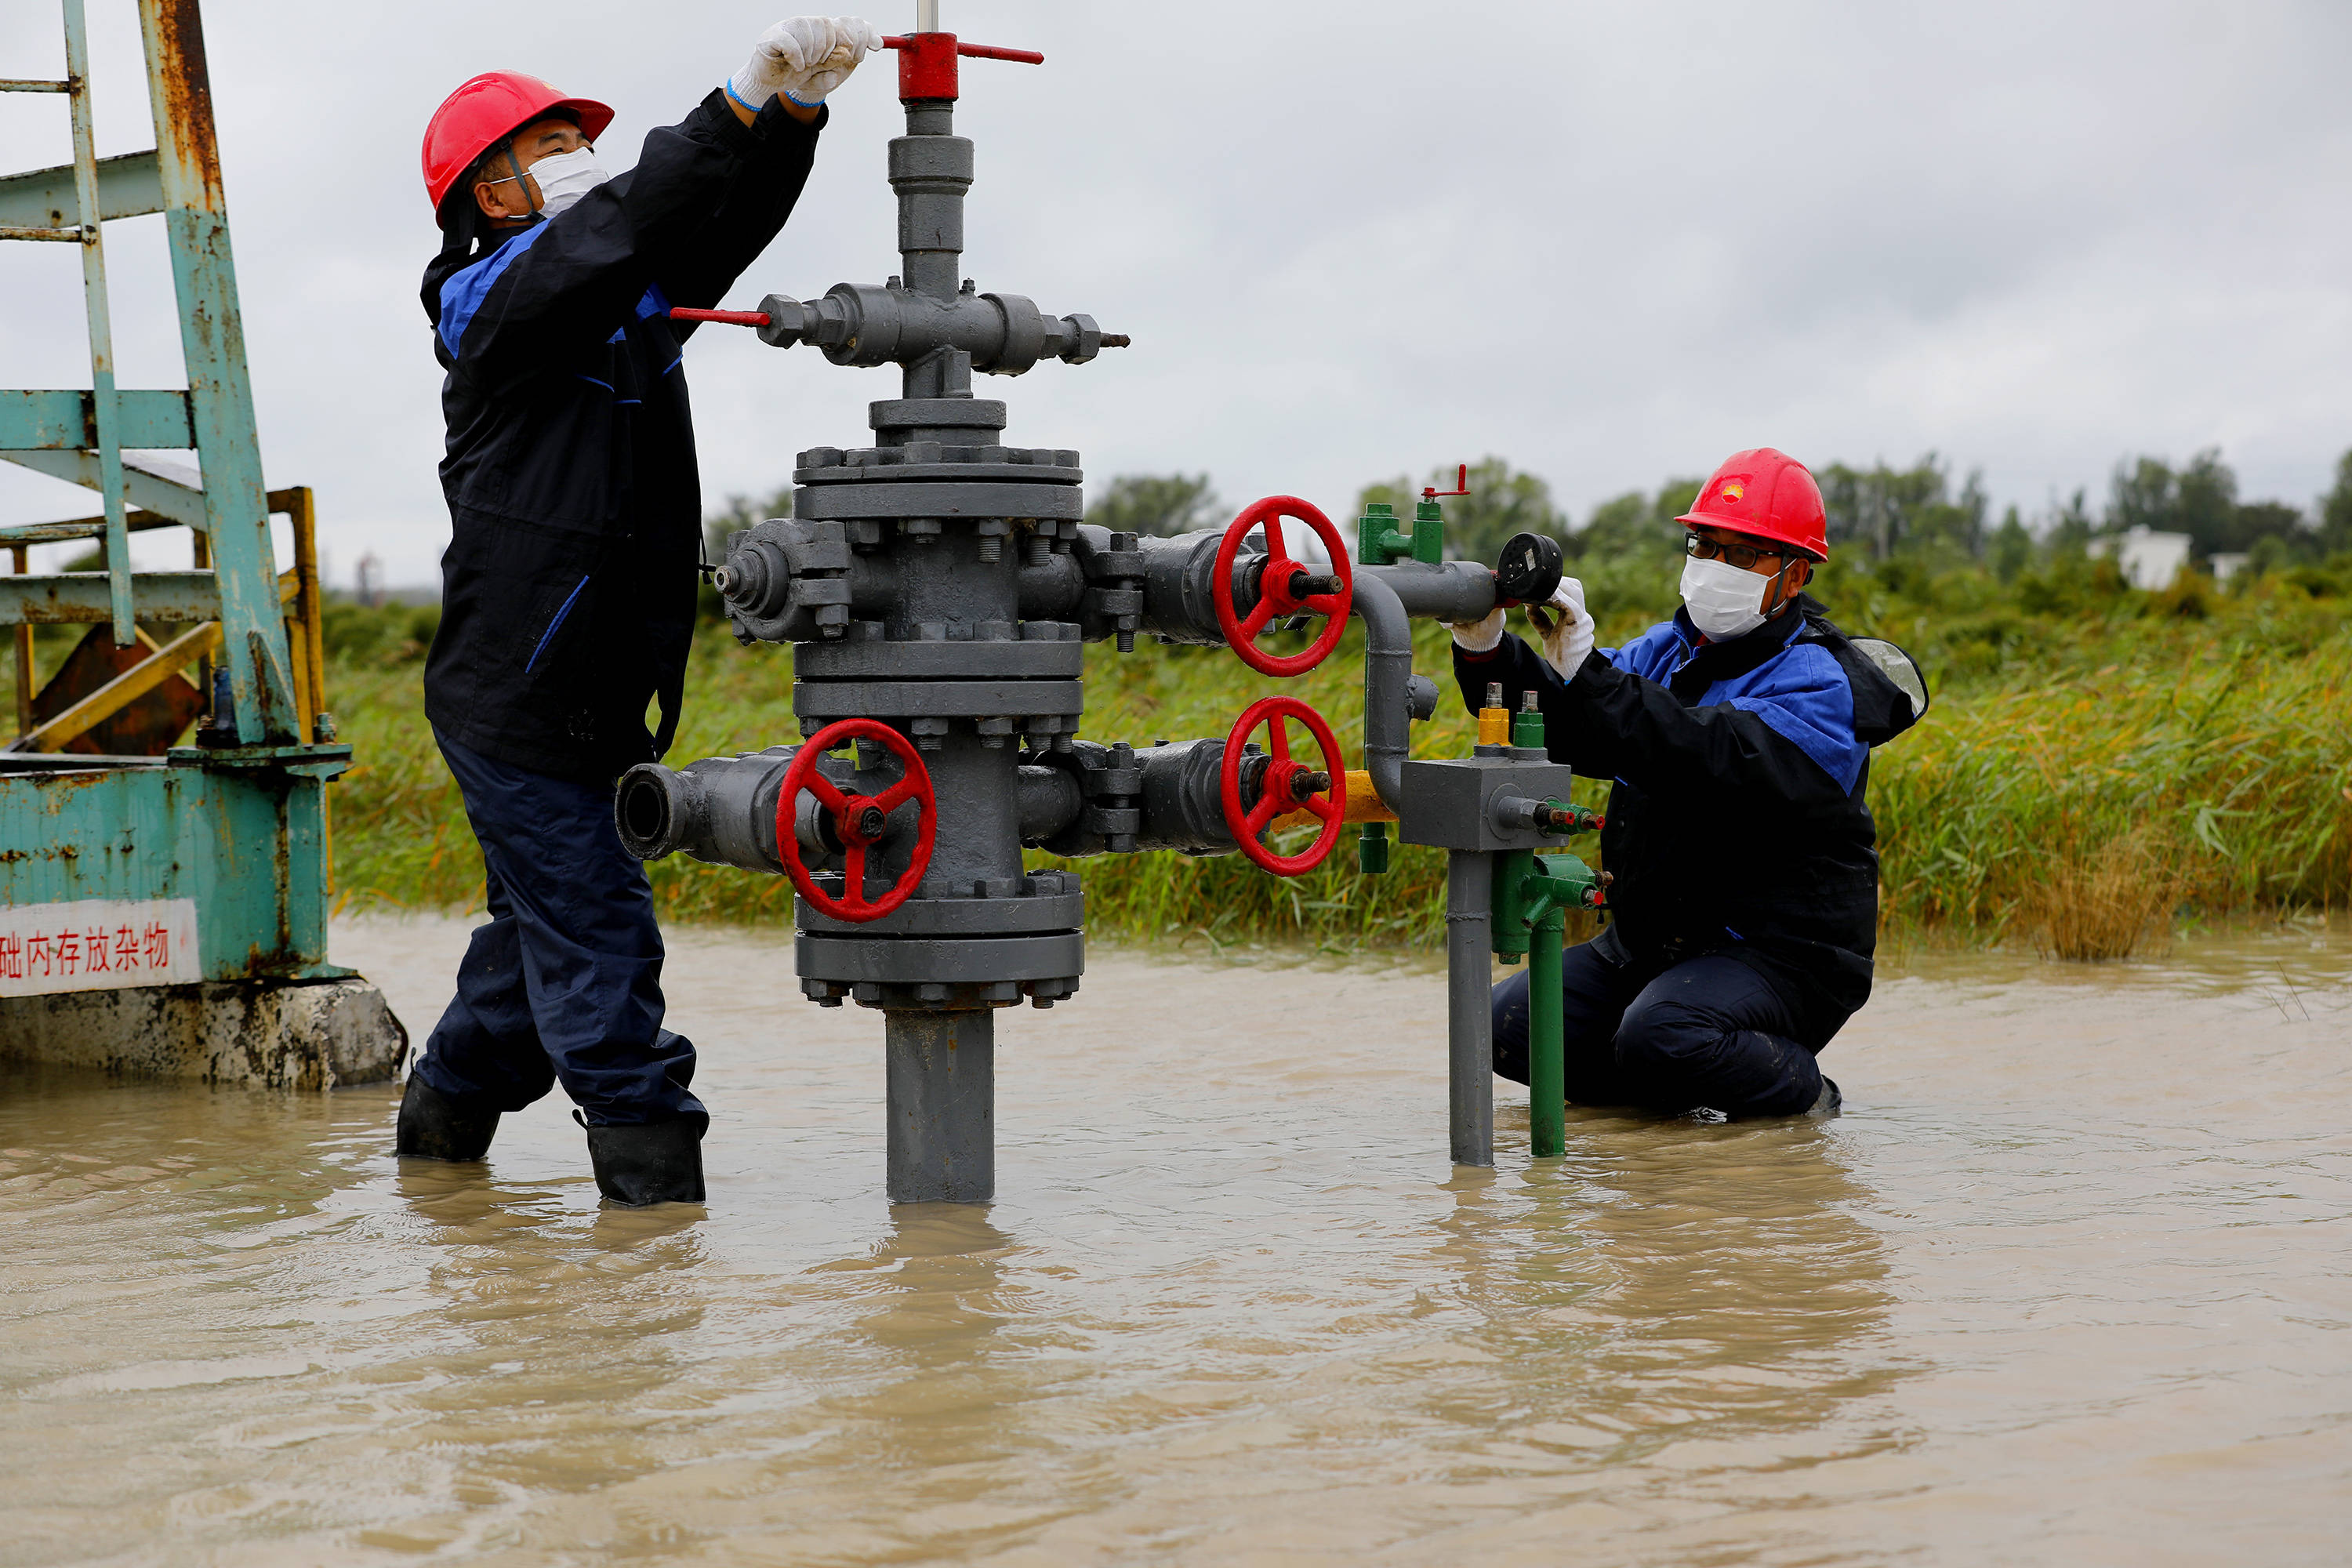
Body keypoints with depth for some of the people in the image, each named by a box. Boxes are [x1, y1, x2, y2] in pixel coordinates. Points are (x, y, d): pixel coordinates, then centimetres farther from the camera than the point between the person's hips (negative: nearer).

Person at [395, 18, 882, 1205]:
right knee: (594, 931, -8)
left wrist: (797, 105, -19)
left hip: (598, 702, 8)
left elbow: (728, 222, -1)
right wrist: (745, 101, -33)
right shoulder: (491, 305, -10)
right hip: (512, 698, -8)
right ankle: (651, 1170, -4)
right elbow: (623, 227, -26)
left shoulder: (632, 303, 13)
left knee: (546, 919, 20)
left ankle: (446, 1111, 38)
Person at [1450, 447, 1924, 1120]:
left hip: (1780, 954, -8)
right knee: (1509, 1022, -5)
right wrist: (1486, 650, -21)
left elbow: (1721, 762, -34)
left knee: (1659, 1037, -34)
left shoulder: (1819, 685, -15)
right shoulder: (1668, 650, 9)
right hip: (1652, 942, 8)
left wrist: (1587, 672, -41)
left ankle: (1801, 1089, -6)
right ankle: (1694, 1089, 7)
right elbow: (1558, 727, -1)